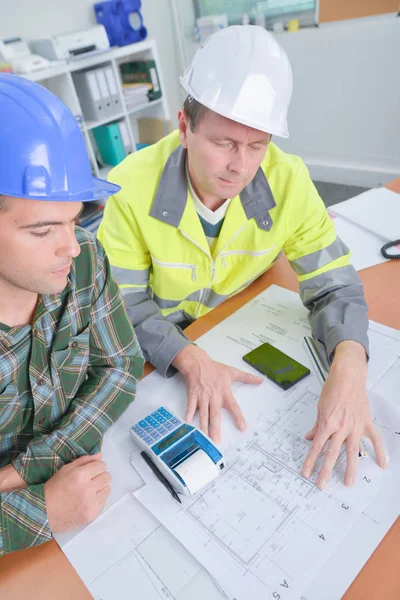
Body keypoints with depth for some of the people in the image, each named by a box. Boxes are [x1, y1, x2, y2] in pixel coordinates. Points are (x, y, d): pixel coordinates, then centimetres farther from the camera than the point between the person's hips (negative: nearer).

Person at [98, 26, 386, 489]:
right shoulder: (132, 187, -25)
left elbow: (334, 286, -15)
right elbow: (126, 303, -19)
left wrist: (350, 365, -35)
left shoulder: (288, 180, -20)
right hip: (160, 349, -1)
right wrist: (191, 360, -36)